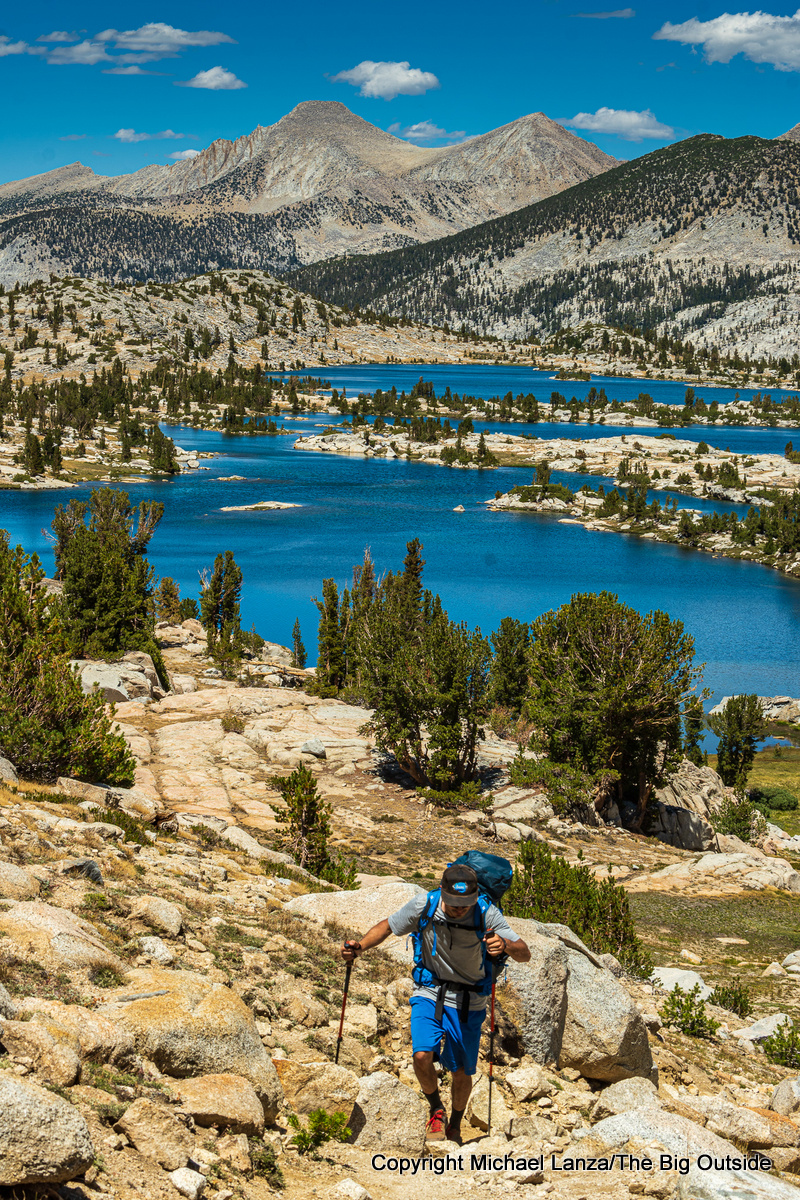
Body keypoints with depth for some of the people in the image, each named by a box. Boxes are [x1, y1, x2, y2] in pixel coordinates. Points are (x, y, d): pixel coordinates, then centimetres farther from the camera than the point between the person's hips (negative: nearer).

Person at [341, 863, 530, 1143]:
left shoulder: (487, 914, -20)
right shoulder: (424, 905, -17)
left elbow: (525, 954, -21)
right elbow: (387, 926, 0)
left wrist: (506, 945, -44)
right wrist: (360, 946, -18)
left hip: (468, 1002, 0)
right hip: (429, 993, 0)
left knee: (461, 1072, 6)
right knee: (422, 1056, -21)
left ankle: (455, 1125, 36)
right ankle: (436, 1110, 9)